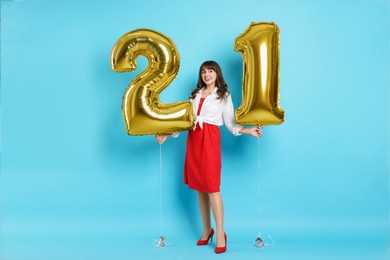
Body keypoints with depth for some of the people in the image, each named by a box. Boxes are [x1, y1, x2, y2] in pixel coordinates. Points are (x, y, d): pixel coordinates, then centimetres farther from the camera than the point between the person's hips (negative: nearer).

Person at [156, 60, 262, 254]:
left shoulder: (224, 95, 7)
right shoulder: (195, 94, 19)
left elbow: (230, 124, 2)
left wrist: (249, 131, -13)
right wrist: (167, 134, 10)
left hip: (210, 140, -5)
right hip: (193, 139, 5)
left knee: (211, 185, -11)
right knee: (199, 186, 6)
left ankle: (220, 234, -5)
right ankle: (207, 229, 16)